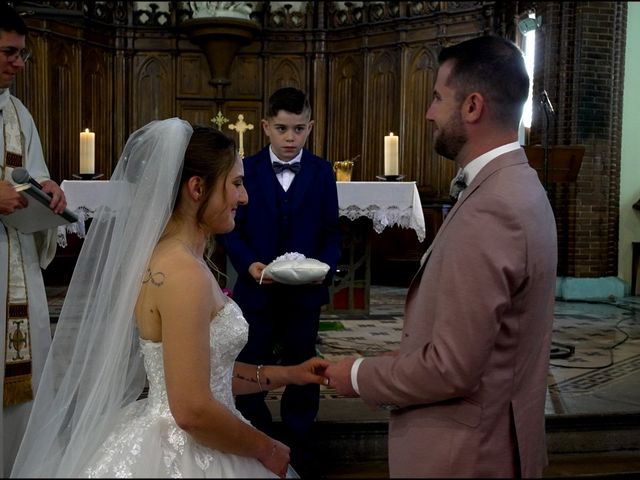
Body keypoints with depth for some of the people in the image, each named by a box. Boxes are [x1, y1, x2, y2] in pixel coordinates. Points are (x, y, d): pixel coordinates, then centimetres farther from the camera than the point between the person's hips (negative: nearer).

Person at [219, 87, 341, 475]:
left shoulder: (322, 172, 1)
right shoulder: (246, 169, -1)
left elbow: (331, 232, -1)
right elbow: (232, 229, -3)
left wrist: (325, 267, -19)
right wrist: (249, 264, -20)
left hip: (305, 293, 1)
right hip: (256, 292, 0)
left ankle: (300, 459, 34)